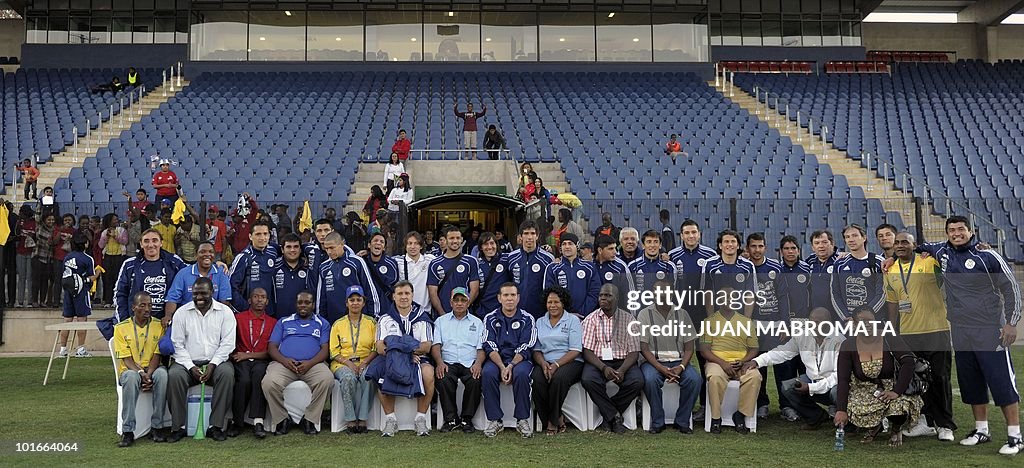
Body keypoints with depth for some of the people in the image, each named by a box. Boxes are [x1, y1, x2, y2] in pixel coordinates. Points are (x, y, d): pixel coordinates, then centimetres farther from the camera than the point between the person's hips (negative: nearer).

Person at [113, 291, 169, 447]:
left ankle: (157, 427, -27)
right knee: (131, 377, -37)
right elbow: (126, 358, -5)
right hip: (130, 370, -1)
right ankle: (127, 431, -33)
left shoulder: (159, 326, 3)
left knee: (162, 374, -35)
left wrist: (148, 374, -20)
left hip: (152, 369, 1)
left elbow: (157, 355, -3)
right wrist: (141, 373, -23)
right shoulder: (121, 328, 1)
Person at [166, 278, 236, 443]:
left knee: (227, 373, -33)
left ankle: (217, 426, -25)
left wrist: (212, 365, -15)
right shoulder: (182, 313, 7)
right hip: (188, 362, 1)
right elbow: (178, 345, 2)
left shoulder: (225, 312, 5)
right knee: (174, 375, -31)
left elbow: (227, 343, -2)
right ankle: (179, 426, -19)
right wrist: (191, 367, -11)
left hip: (216, 362, -1)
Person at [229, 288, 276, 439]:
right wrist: (235, 356, -11)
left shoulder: (273, 323, 15)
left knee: (259, 374, -35)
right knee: (244, 380, -33)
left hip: (261, 360, 0)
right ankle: (237, 422, -21)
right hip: (241, 360, 0)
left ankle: (258, 422, -38)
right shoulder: (238, 318, 14)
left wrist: (248, 355, -6)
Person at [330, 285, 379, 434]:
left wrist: (364, 363, -11)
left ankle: (362, 420, -31)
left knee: (368, 377, -35)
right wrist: (349, 363, -11)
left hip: (366, 362, 0)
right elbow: (334, 352, 7)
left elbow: (376, 348, 8)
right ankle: (350, 420, -30)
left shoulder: (371, 323, 13)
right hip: (343, 363, 0)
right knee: (348, 378, -35)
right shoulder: (338, 324, 13)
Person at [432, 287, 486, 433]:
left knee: (476, 380, -33)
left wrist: (478, 363, -12)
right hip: (448, 363, 0)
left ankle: (466, 419, -16)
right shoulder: (441, 321, 18)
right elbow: (435, 345, 6)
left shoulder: (477, 322, 18)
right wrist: (439, 362, -14)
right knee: (443, 379, -34)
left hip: (470, 364, 0)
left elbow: (481, 348, 10)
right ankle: (451, 419, -19)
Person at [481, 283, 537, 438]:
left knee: (521, 373, -34)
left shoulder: (527, 319, 6)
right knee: (487, 374, -31)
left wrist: (511, 366, -19)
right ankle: (494, 419, -21)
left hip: (519, 359, -1)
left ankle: (523, 419, -21)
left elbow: (526, 348, -3)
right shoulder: (490, 318, 10)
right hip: (496, 359, 1)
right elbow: (489, 346, -1)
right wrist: (502, 367, -18)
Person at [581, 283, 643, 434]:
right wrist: (603, 367, -19)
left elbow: (634, 351, 1)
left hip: (622, 361, 1)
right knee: (588, 380, -33)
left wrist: (622, 370, -18)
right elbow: (587, 350, -2)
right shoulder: (591, 319, 6)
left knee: (637, 381, -29)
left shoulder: (627, 318, 7)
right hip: (597, 362, 0)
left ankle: (608, 413, -8)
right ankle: (614, 416, -14)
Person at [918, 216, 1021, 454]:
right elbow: (919, 247, 27)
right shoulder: (942, 252, 6)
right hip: (960, 332, 5)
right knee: (971, 383, 11)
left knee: (1002, 382, -5)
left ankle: (1015, 436, 3)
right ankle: (981, 430, 23)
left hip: (990, 330, -5)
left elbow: (1011, 288, -4)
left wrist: (1011, 322, -8)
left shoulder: (987, 256, -7)